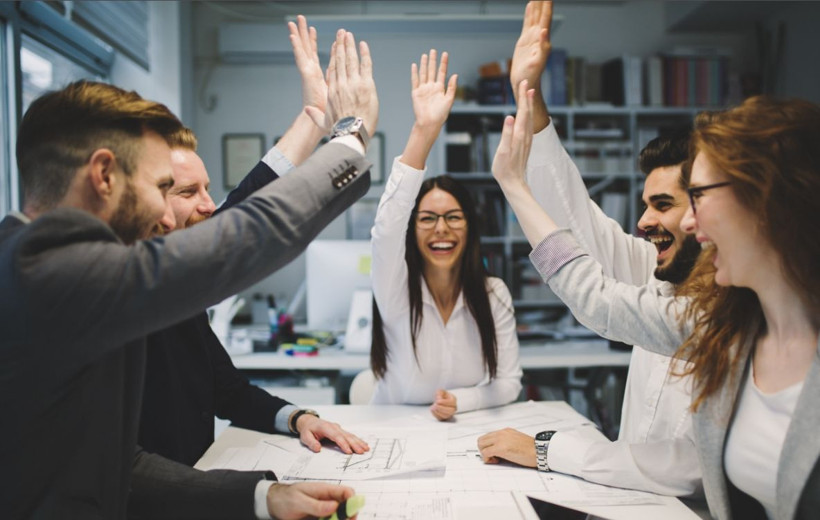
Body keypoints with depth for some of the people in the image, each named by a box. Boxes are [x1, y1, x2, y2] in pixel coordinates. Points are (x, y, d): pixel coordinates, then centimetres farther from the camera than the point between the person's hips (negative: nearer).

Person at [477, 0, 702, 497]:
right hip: (627, 496, 6)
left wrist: (544, 450, -21)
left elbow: (694, 467, -27)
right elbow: (579, 221, 2)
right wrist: (529, 96, -2)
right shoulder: (662, 278, 0)